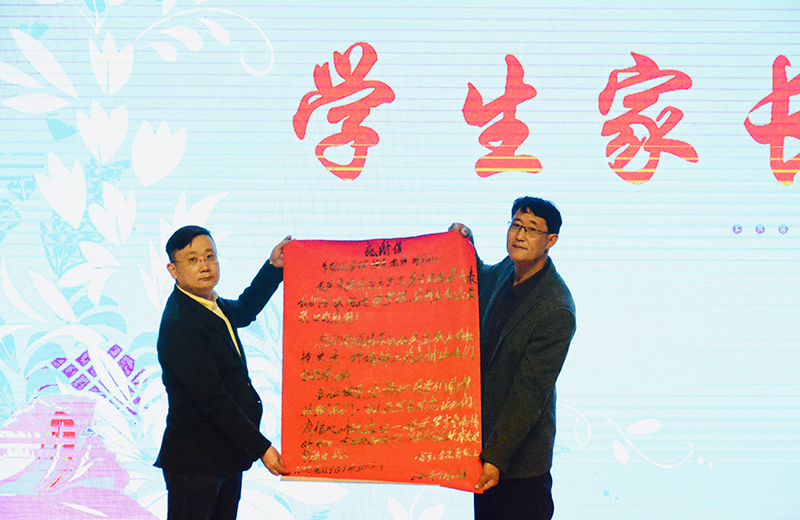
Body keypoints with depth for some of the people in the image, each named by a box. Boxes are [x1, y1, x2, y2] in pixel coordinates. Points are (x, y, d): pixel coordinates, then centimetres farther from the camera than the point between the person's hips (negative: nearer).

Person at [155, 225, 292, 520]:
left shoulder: (213, 307, 8)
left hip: (227, 457, 9)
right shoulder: (178, 325, -20)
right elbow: (213, 400, -22)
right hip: (194, 463, -9)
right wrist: (261, 448, -20)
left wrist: (274, 266, 22)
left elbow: (244, 310, 34)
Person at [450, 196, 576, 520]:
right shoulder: (507, 270, 0)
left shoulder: (556, 310, -24)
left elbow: (529, 391, -24)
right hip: (486, 429, 8)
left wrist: (497, 456, -24)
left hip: (520, 451, -8)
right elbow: (480, 282, 27)